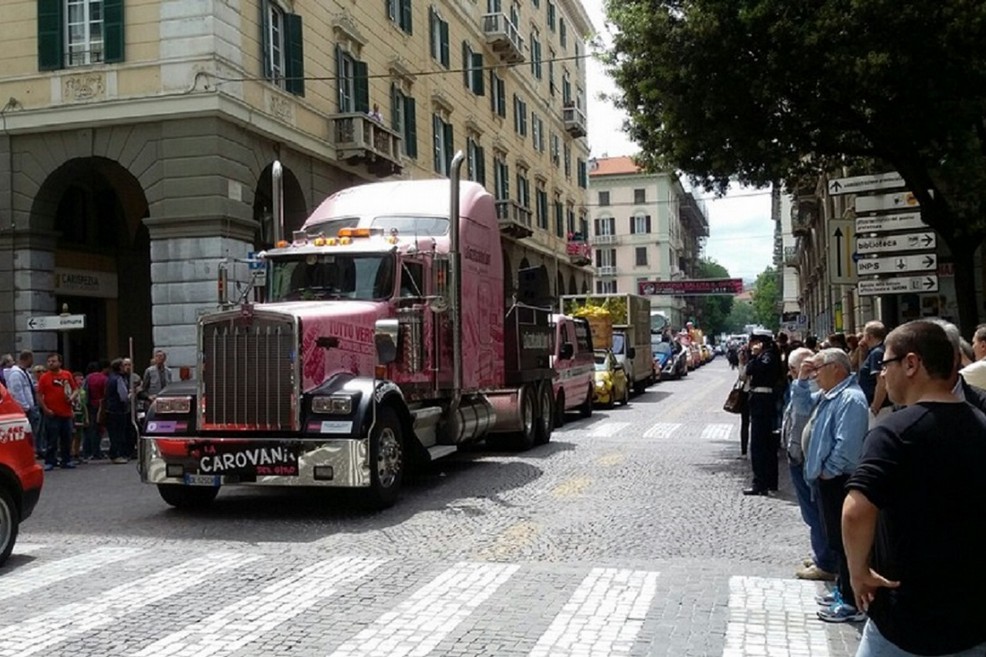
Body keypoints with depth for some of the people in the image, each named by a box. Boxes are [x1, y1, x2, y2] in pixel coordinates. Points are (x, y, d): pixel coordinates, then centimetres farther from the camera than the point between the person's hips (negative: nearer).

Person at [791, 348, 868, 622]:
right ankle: (842, 589, 31)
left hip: (838, 480, -10)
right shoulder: (829, 394, 10)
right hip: (826, 478, 10)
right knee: (835, 537, 19)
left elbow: (846, 444, -26)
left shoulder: (850, 398, -22)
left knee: (842, 540, -3)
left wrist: (827, 471, -19)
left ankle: (851, 603, 4)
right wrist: (802, 380, 8)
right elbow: (803, 406, 21)